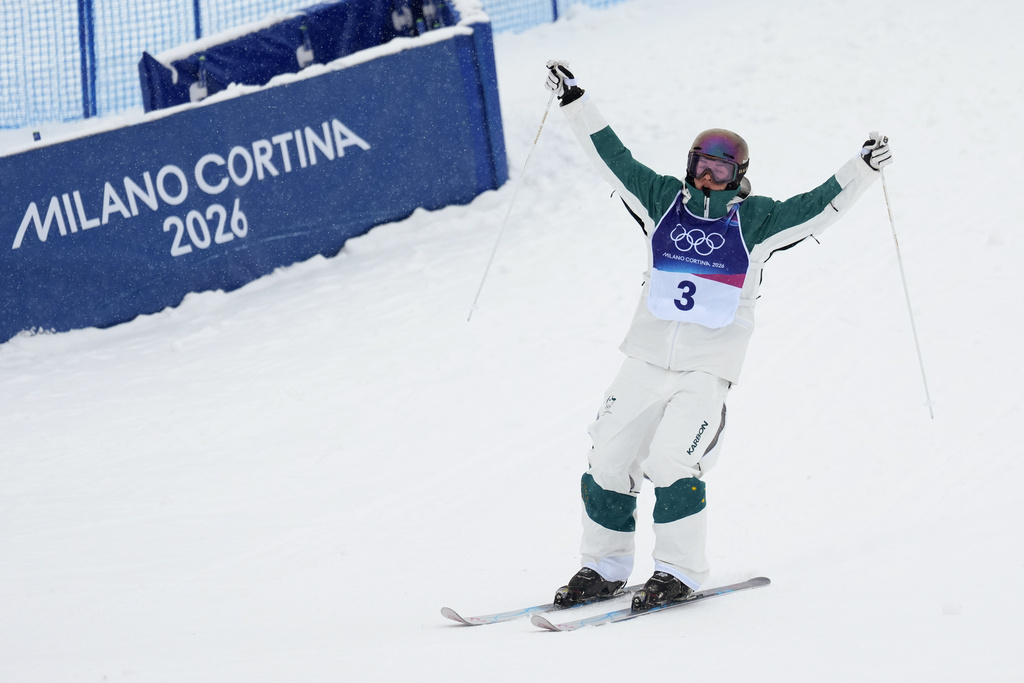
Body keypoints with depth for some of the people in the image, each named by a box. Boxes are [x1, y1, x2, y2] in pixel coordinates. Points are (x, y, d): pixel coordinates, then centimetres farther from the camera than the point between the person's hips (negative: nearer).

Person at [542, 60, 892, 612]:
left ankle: (680, 571, -3)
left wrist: (863, 168, -15)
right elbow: (613, 157, 10)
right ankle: (604, 567, 17)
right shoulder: (663, 200, 8)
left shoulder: (755, 219, 1)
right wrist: (574, 101, 8)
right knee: (607, 462, 2)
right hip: (646, 362, 4)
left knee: (671, 464, -17)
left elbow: (819, 206, -4)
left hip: (709, 370, -4)